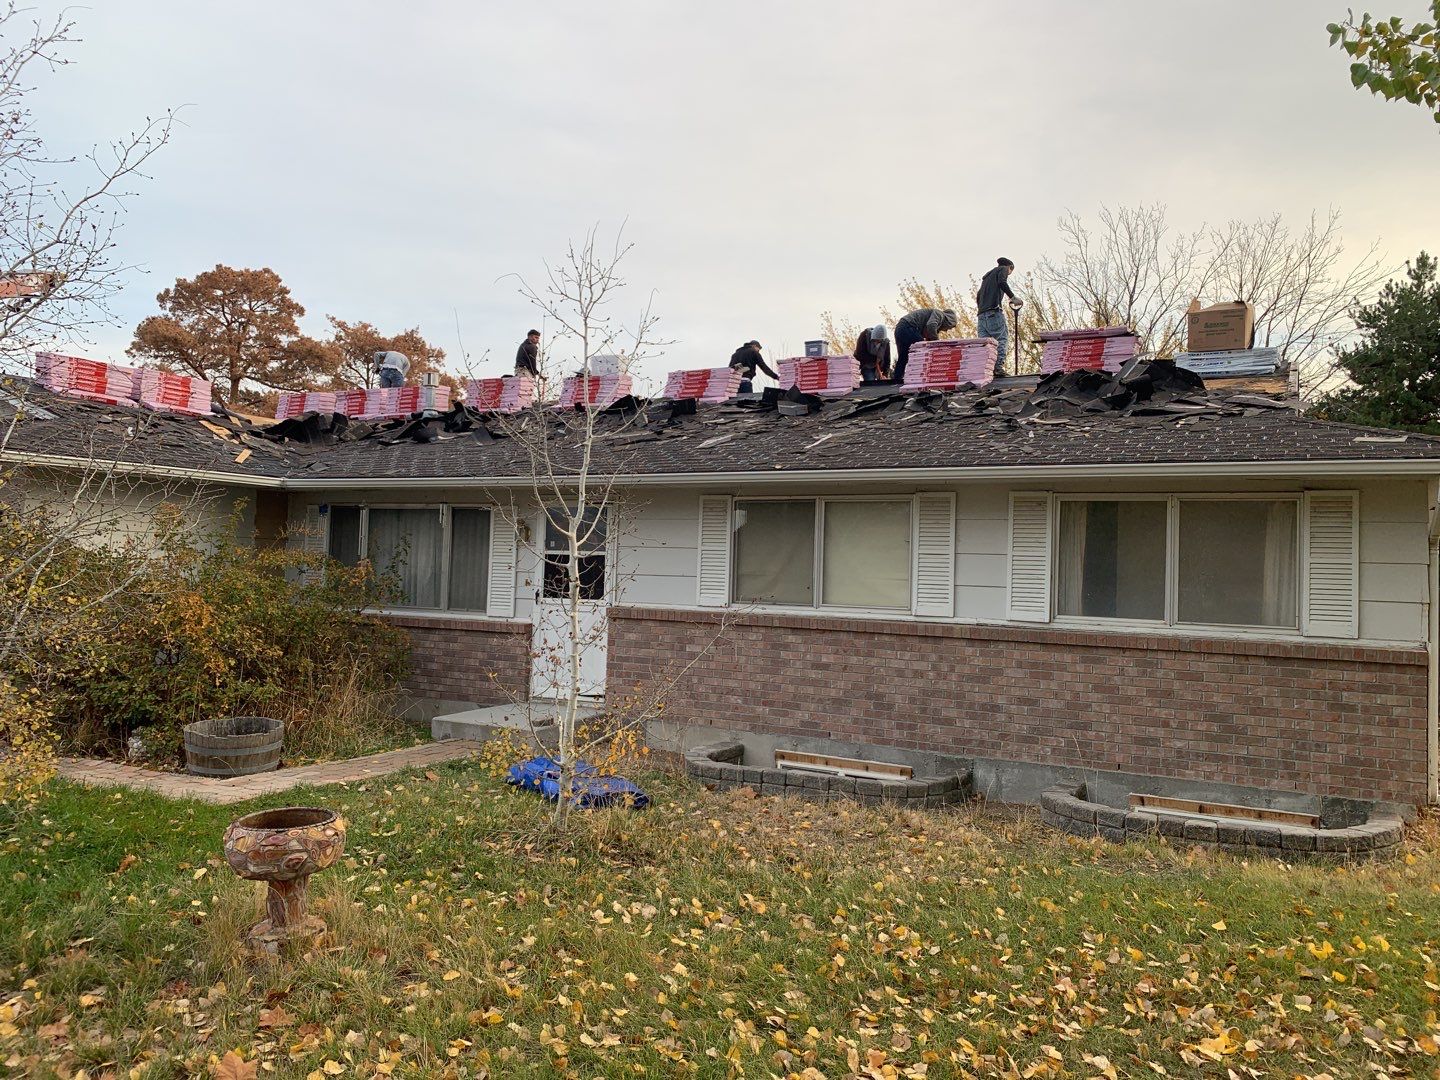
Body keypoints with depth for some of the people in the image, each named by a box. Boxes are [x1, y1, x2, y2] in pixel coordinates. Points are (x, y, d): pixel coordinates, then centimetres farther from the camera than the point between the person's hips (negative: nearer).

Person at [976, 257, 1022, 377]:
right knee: (1002, 338, -8)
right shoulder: (1003, 269, 10)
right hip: (994, 312, -7)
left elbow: (978, 296, 28)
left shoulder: (987, 275, 33)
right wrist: (1013, 298, -13)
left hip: (981, 314, 7)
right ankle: (999, 366, -22)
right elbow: (1002, 282, -12)